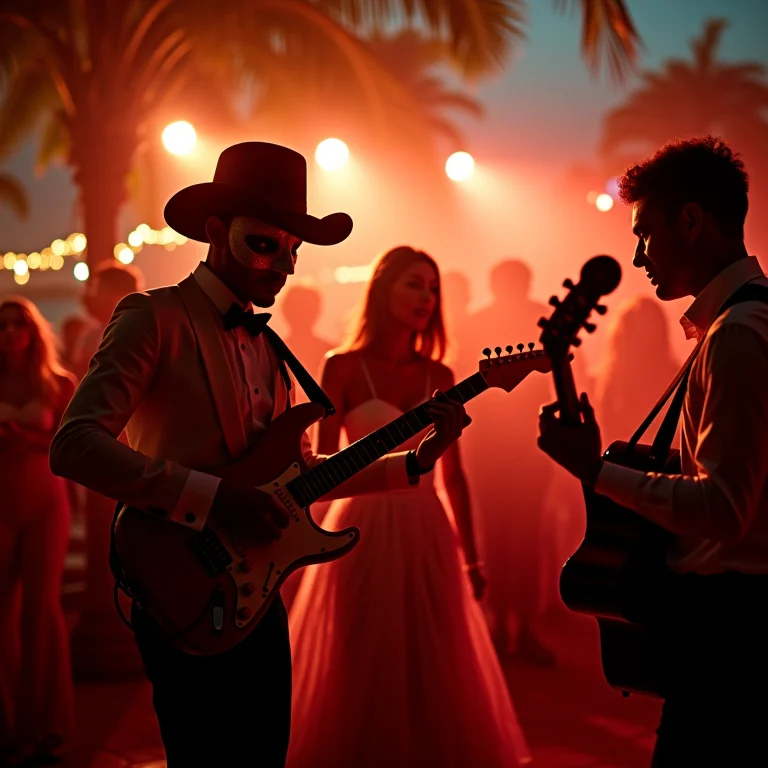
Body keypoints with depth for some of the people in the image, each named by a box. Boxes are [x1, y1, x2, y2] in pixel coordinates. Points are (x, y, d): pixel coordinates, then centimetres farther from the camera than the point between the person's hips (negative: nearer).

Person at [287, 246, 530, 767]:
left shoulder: (438, 376, 7)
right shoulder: (343, 367, -3)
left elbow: (454, 473, 10)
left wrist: (471, 556, 11)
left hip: (426, 534, 3)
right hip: (364, 532, -3)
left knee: (433, 672, 7)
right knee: (362, 669, 3)